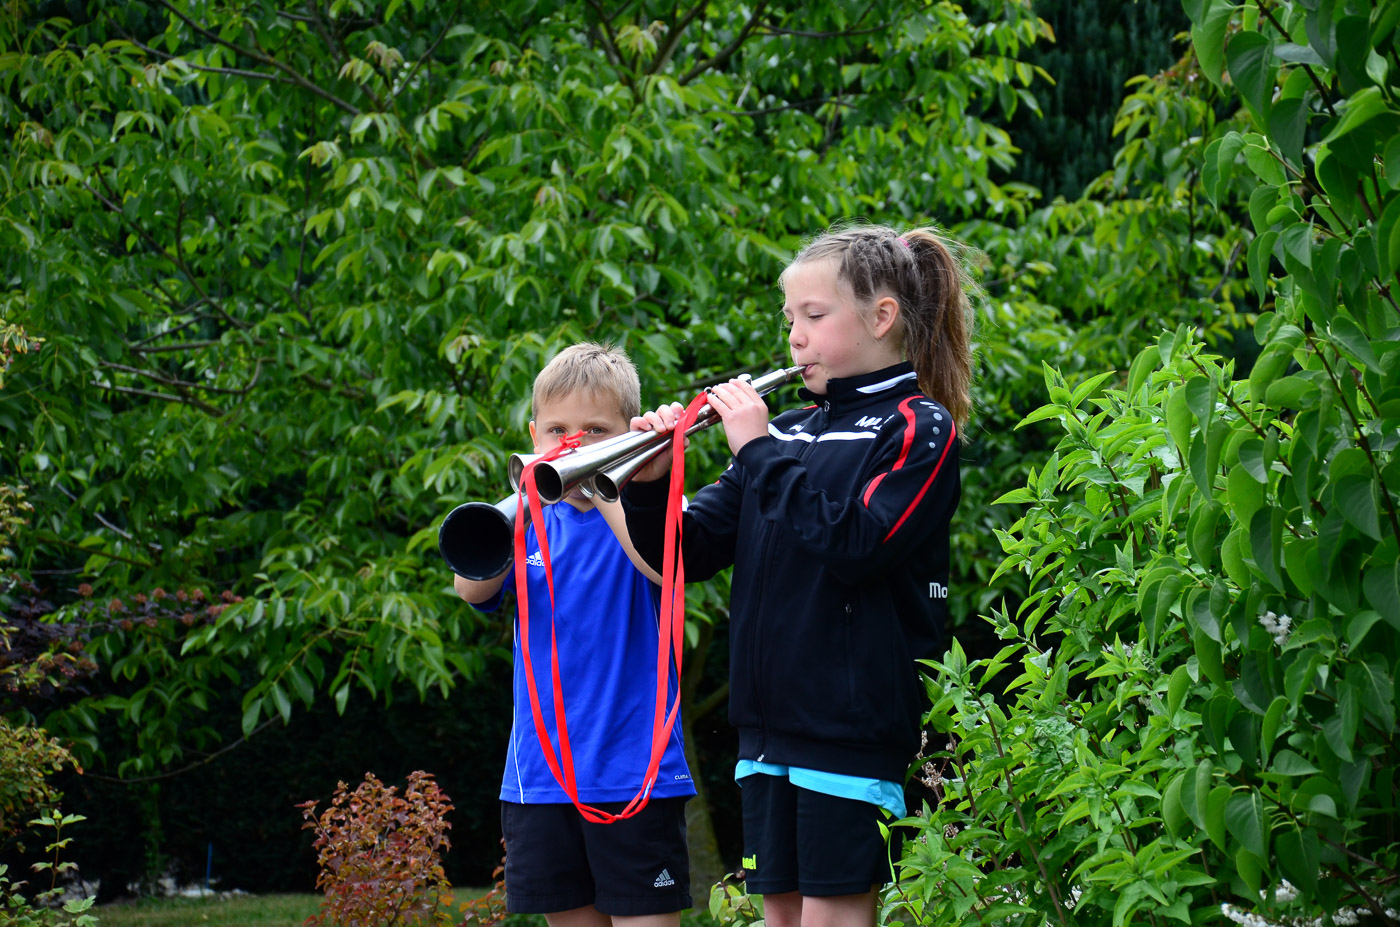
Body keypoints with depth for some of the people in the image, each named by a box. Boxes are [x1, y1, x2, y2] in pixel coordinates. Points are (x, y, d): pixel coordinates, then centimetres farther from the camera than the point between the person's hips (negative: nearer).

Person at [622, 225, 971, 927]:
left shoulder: (918, 428, -4)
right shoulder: (788, 433, 14)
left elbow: (852, 547, -19)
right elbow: (690, 552, 12)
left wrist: (760, 453, -14)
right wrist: (648, 488, -7)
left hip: (855, 724, -7)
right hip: (769, 719, 7)